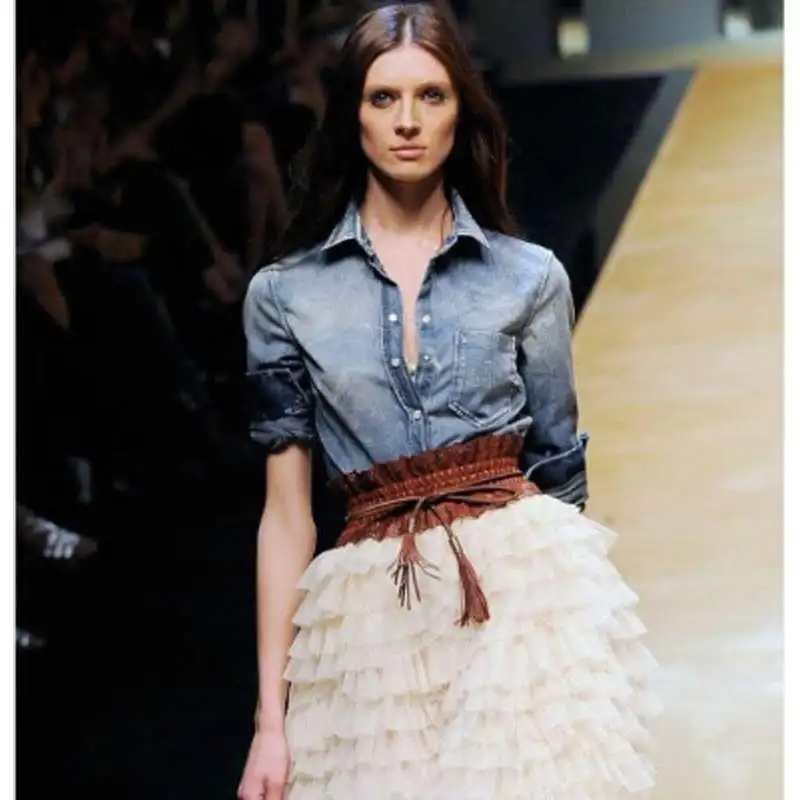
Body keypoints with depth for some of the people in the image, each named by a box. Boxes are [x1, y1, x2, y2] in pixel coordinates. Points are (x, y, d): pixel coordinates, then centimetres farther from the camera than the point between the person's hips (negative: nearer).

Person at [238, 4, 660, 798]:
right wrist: (270, 717, 1)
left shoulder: (531, 277, 5)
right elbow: (287, 515, 5)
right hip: (371, 614, 1)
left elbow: (559, 469, 10)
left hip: (525, 585, 0)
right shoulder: (283, 293, 5)